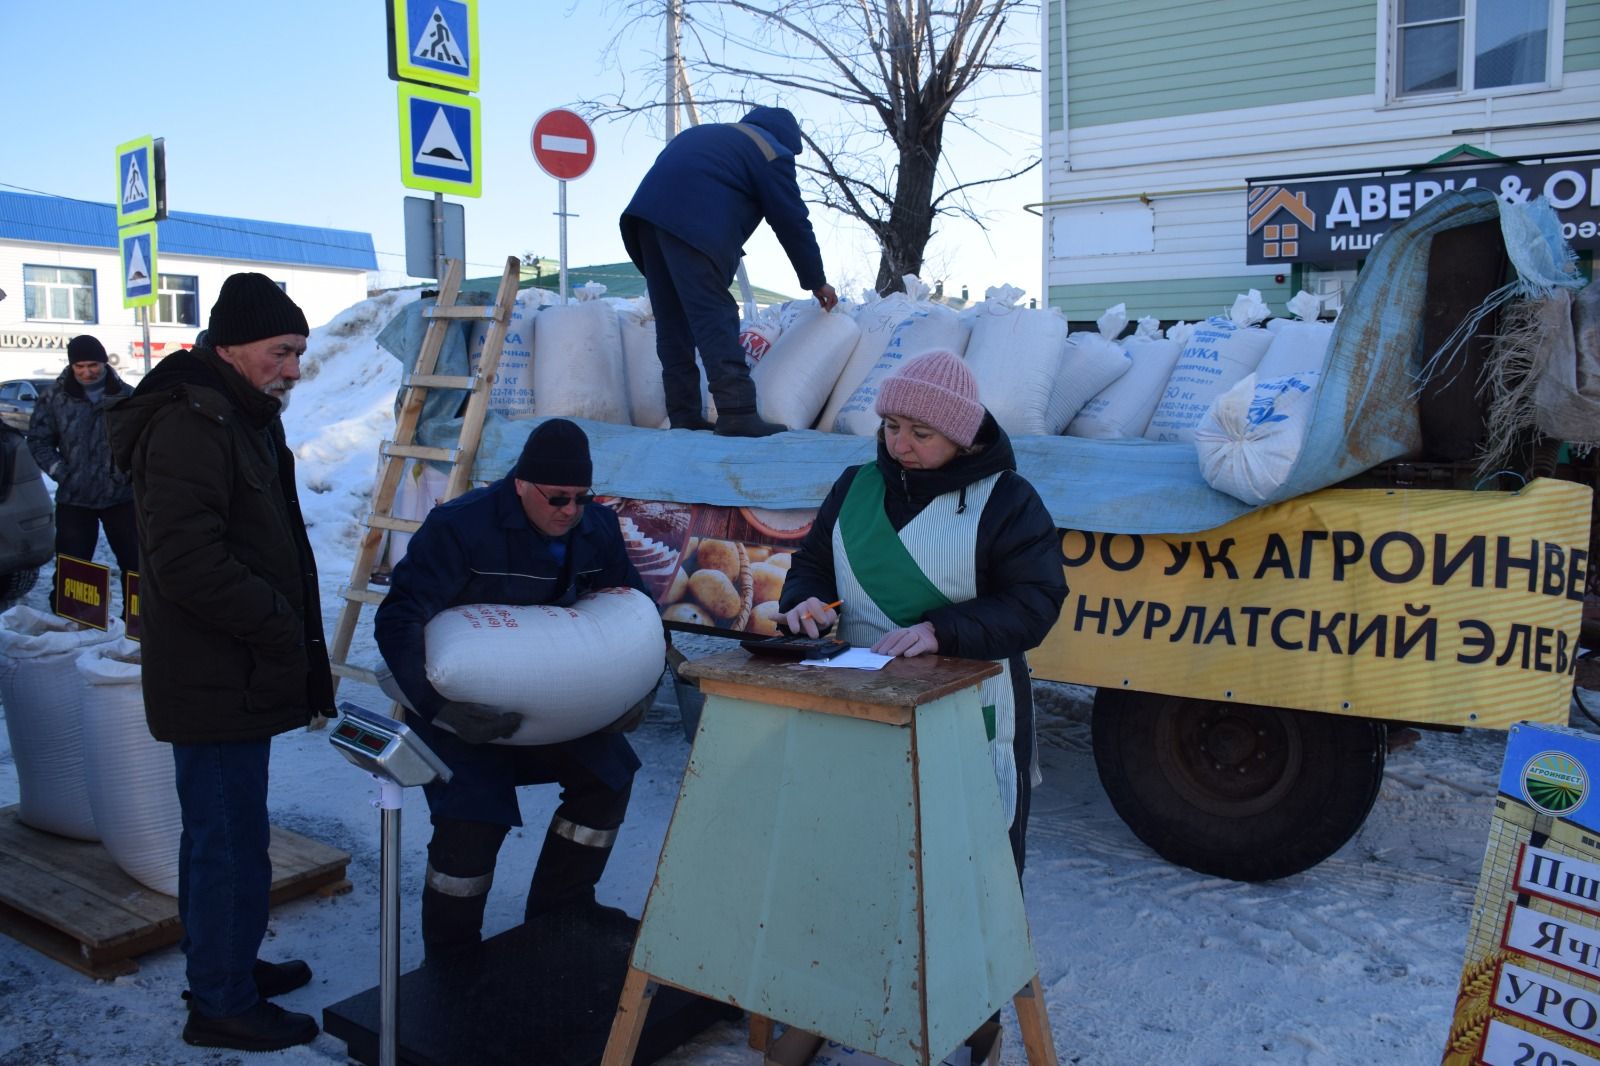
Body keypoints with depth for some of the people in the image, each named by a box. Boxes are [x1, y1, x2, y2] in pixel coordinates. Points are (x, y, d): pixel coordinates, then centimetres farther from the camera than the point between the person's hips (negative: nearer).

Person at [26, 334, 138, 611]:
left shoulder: (126, 396, -2)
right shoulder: (55, 398, -2)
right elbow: (38, 438, 5)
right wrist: (59, 471, -4)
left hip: (121, 495, 0)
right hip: (74, 498, 0)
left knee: (135, 562, 5)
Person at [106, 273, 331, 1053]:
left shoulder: (243, 419, 15)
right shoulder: (189, 426, -19)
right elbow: (187, 563, -26)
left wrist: (298, 642, 15)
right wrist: (281, 625, -17)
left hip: (236, 674, 10)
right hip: (215, 682, -10)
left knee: (220, 833, 21)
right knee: (230, 840, 0)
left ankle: (225, 966, 36)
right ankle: (222, 1004, 14)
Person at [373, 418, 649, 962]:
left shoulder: (597, 527, -6)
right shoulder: (459, 526, -25)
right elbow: (397, 621, -28)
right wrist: (440, 706, -40)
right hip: (461, 703, -6)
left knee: (607, 775, 7)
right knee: (473, 821, -15)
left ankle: (559, 907, 26)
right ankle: (450, 961, 10)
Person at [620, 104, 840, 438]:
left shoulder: (713, 135, 35)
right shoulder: (772, 152, 11)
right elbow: (793, 223, 9)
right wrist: (817, 282, 18)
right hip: (693, 224, -8)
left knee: (672, 321, 9)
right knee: (715, 318, -11)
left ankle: (683, 415, 10)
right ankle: (737, 412, -19)